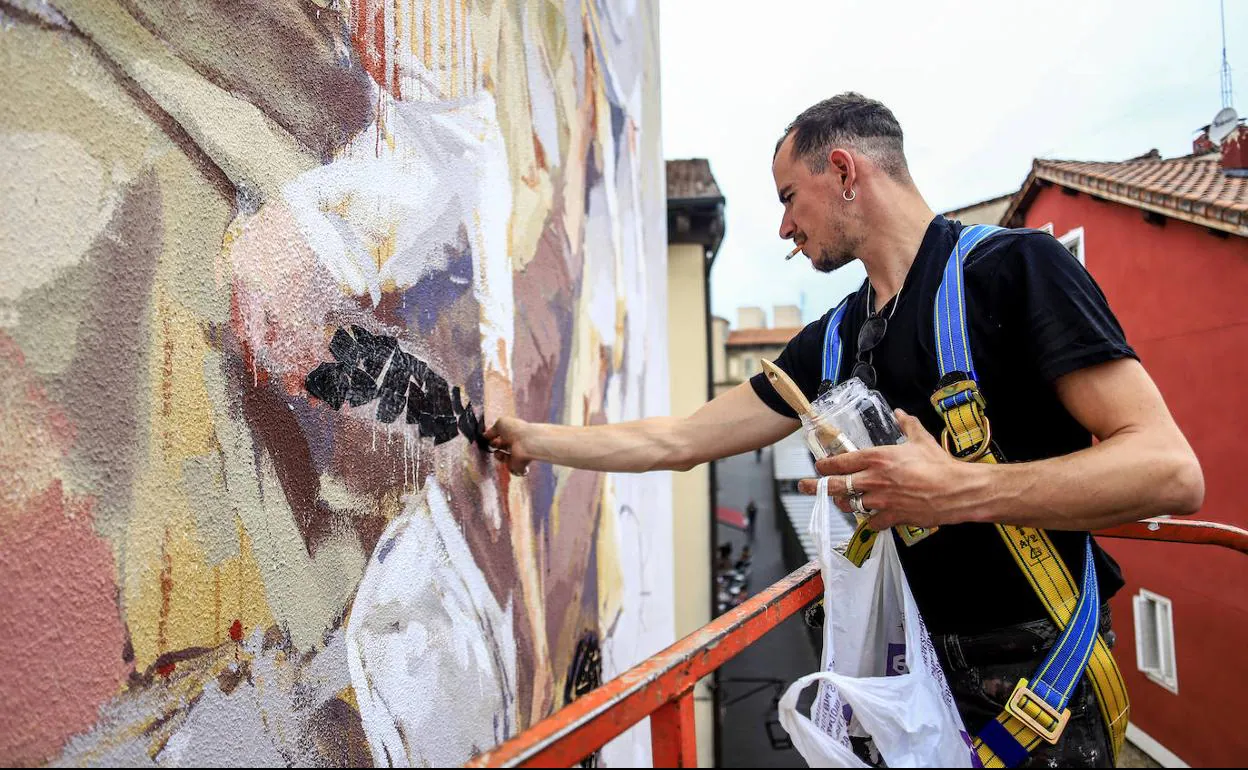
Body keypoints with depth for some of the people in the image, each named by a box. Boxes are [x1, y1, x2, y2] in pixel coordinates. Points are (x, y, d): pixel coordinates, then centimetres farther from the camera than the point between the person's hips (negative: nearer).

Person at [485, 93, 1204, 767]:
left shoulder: (1015, 266, -13)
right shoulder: (832, 341, 7)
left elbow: (1169, 470, -20)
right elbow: (678, 441, 9)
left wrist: (960, 490, -31)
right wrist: (533, 438, 12)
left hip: (1037, 675, -6)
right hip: (914, 657, 6)